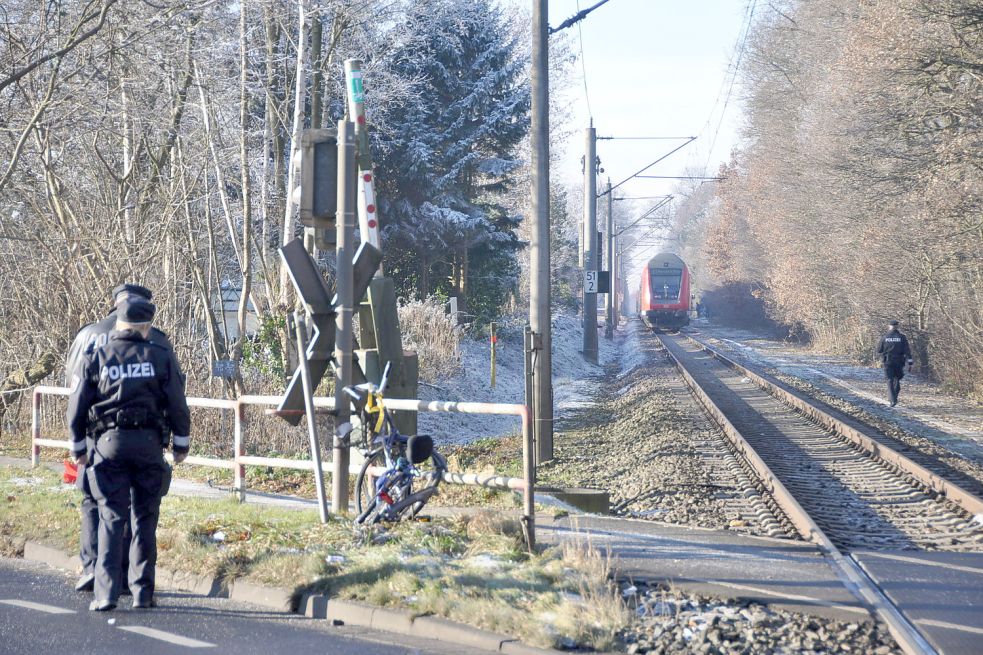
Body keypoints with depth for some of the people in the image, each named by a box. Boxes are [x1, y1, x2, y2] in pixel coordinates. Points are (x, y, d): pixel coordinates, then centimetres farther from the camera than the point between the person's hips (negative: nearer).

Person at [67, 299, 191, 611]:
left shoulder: (95, 359, 3)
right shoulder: (160, 357, 2)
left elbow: (77, 406, 6)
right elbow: (177, 404, 2)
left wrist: (78, 446, 18)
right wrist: (181, 443, 13)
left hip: (109, 443, 0)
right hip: (148, 443, 0)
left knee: (111, 518, 1)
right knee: (145, 518, 8)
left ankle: (106, 593, -7)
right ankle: (142, 592, 8)